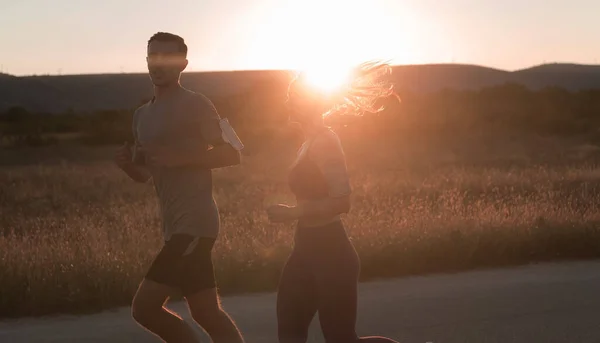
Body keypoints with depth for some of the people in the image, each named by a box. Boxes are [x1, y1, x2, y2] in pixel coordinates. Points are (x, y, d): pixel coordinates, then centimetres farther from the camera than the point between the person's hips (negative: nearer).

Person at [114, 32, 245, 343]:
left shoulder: (195, 104, -5)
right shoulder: (142, 115, 18)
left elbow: (231, 153, -10)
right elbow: (145, 175, 24)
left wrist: (179, 158, -19)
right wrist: (127, 163, 2)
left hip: (194, 223, -8)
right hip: (175, 226, 8)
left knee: (145, 306, -11)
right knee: (207, 314, 9)